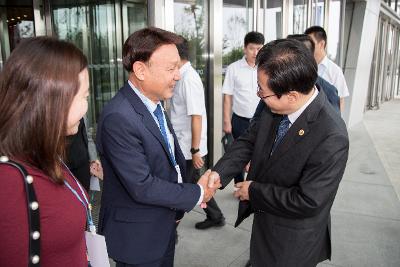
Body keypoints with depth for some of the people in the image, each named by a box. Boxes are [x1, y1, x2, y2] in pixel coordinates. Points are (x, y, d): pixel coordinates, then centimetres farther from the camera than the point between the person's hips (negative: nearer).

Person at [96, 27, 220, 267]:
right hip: (137, 237, -8)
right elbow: (142, 187, -27)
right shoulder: (118, 118, -28)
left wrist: (178, 208, 2)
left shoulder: (154, 103, -1)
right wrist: (197, 194, -15)